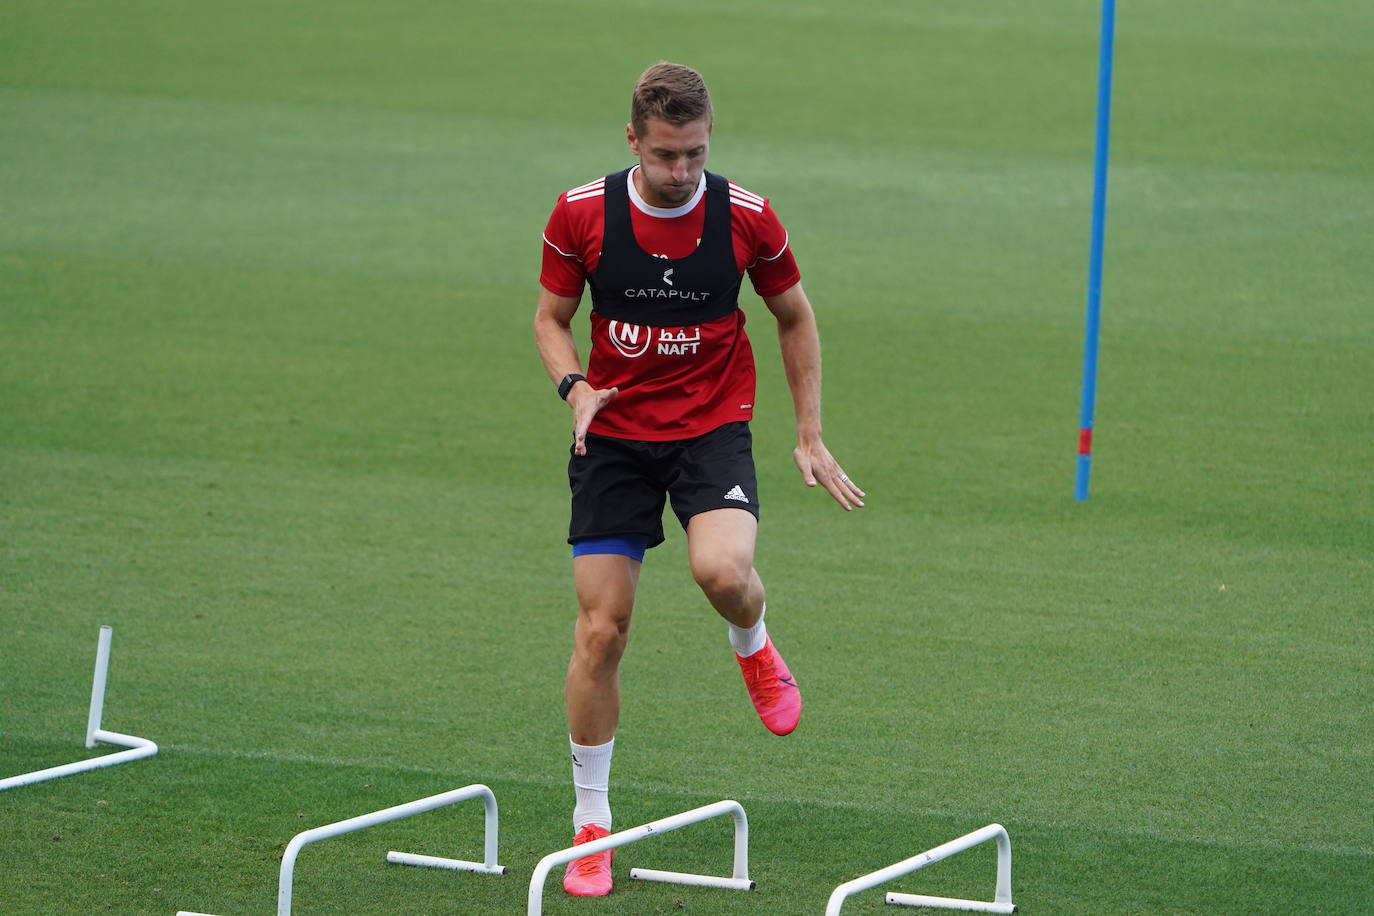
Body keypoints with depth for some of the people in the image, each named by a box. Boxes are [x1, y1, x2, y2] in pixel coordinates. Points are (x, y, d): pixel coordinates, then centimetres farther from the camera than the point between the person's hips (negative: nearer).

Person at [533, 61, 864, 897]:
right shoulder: (581, 215, -8)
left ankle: (754, 647, 9)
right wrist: (574, 385, -15)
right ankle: (592, 825, 9)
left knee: (721, 569, -30)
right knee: (602, 627, -4)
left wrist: (810, 436, 6)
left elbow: (795, 317, 7)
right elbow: (552, 316, 6)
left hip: (713, 428, -1)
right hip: (614, 436, 1)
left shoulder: (747, 218, -8)